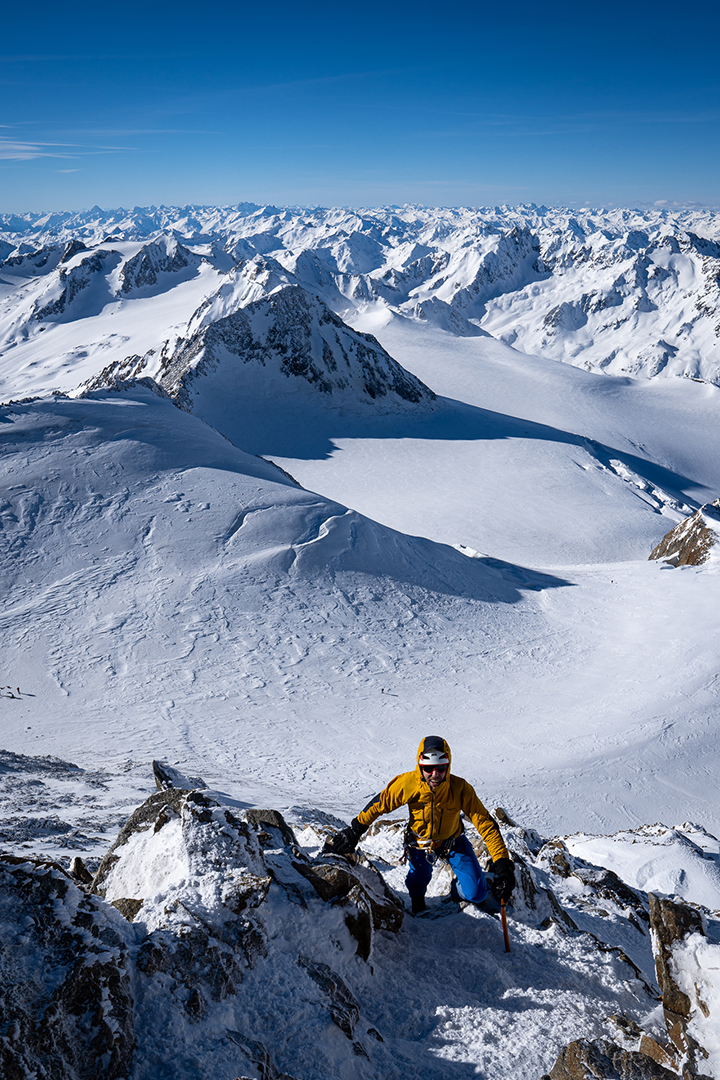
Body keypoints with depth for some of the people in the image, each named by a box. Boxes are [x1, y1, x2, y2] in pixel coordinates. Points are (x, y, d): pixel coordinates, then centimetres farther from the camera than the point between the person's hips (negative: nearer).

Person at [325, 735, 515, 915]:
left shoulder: (460, 788, -30)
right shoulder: (407, 784, -29)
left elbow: (485, 823, -27)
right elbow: (379, 804, -12)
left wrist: (502, 862, -33)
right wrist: (354, 831, -6)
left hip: (453, 842, 0)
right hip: (420, 841, 0)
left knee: (476, 894, -7)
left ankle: (458, 889, 30)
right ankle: (417, 905, 36)